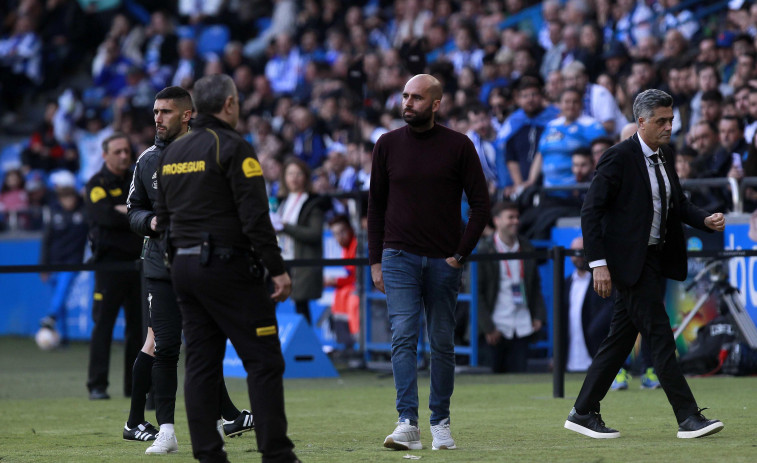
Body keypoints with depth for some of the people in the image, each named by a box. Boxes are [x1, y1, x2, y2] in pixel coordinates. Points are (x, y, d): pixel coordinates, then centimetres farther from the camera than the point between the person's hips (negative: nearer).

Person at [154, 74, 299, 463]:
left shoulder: (172, 152, 14)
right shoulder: (232, 147, -10)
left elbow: (163, 217, 18)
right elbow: (255, 216, -16)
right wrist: (277, 269, -14)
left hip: (184, 266, 8)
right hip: (226, 266, -8)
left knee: (201, 363, 8)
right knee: (264, 361, -5)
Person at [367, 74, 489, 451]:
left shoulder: (458, 146, 0)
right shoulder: (388, 145, 4)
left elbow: (480, 204, 2)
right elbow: (376, 205, 9)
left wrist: (461, 254, -5)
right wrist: (375, 261, 4)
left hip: (444, 261, 0)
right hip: (399, 258, 0)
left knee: (442, 344, 7)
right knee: (403, 337, -12)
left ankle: (441, 423, 18)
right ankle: (408, 424, -18)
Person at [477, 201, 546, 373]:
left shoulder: (526, 248, 12)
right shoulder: (484, 250, -4)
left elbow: (535, 285, 18)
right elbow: (477, 291, -5)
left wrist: (539, 315, 6)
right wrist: (487, 327, -10)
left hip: (522, 326, 4)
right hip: (497, 326, -4)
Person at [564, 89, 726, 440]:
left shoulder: (664, 155, 12)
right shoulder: (619, 158, -13)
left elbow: (678, 204, 20)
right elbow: (590, 211, -15)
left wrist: (706, 220, -1)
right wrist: (598, 263, -20)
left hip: (655, 259, 8)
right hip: (629, 262, -8)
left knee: (621, 338, 11)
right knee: (660, 336, -9)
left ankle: (584, 414, 18)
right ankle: (689, 418, -9)